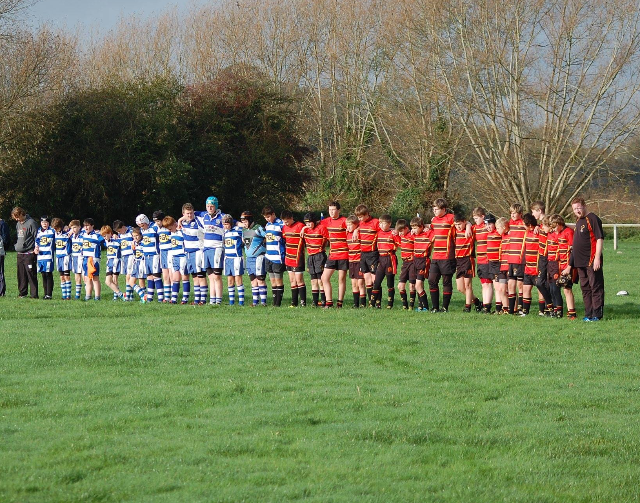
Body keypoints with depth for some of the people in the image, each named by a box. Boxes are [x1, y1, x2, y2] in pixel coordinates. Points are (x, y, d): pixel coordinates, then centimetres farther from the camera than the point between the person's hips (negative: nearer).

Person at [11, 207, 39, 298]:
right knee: (21, 275, 9)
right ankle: (22, 293, 16)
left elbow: (37, 238, -10)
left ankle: (34, 294, -6)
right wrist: (17, 245, 17)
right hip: (20, 253, 8)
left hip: (29, 254, -8)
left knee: (31, 275, -7)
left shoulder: (31, 223, -10)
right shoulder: (18, 224, 15)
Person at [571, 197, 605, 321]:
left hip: (592, 261, -9)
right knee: (585, 288, 12)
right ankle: (588, 314, 18)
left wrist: (597, 258, -21)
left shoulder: (592, 219, -10)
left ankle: (597, 314, -4)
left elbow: (600, 239, -15)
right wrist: (572, 262, 22)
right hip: (580, 261, 9)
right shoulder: (578, 221, 17)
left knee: (596, 287, -5)